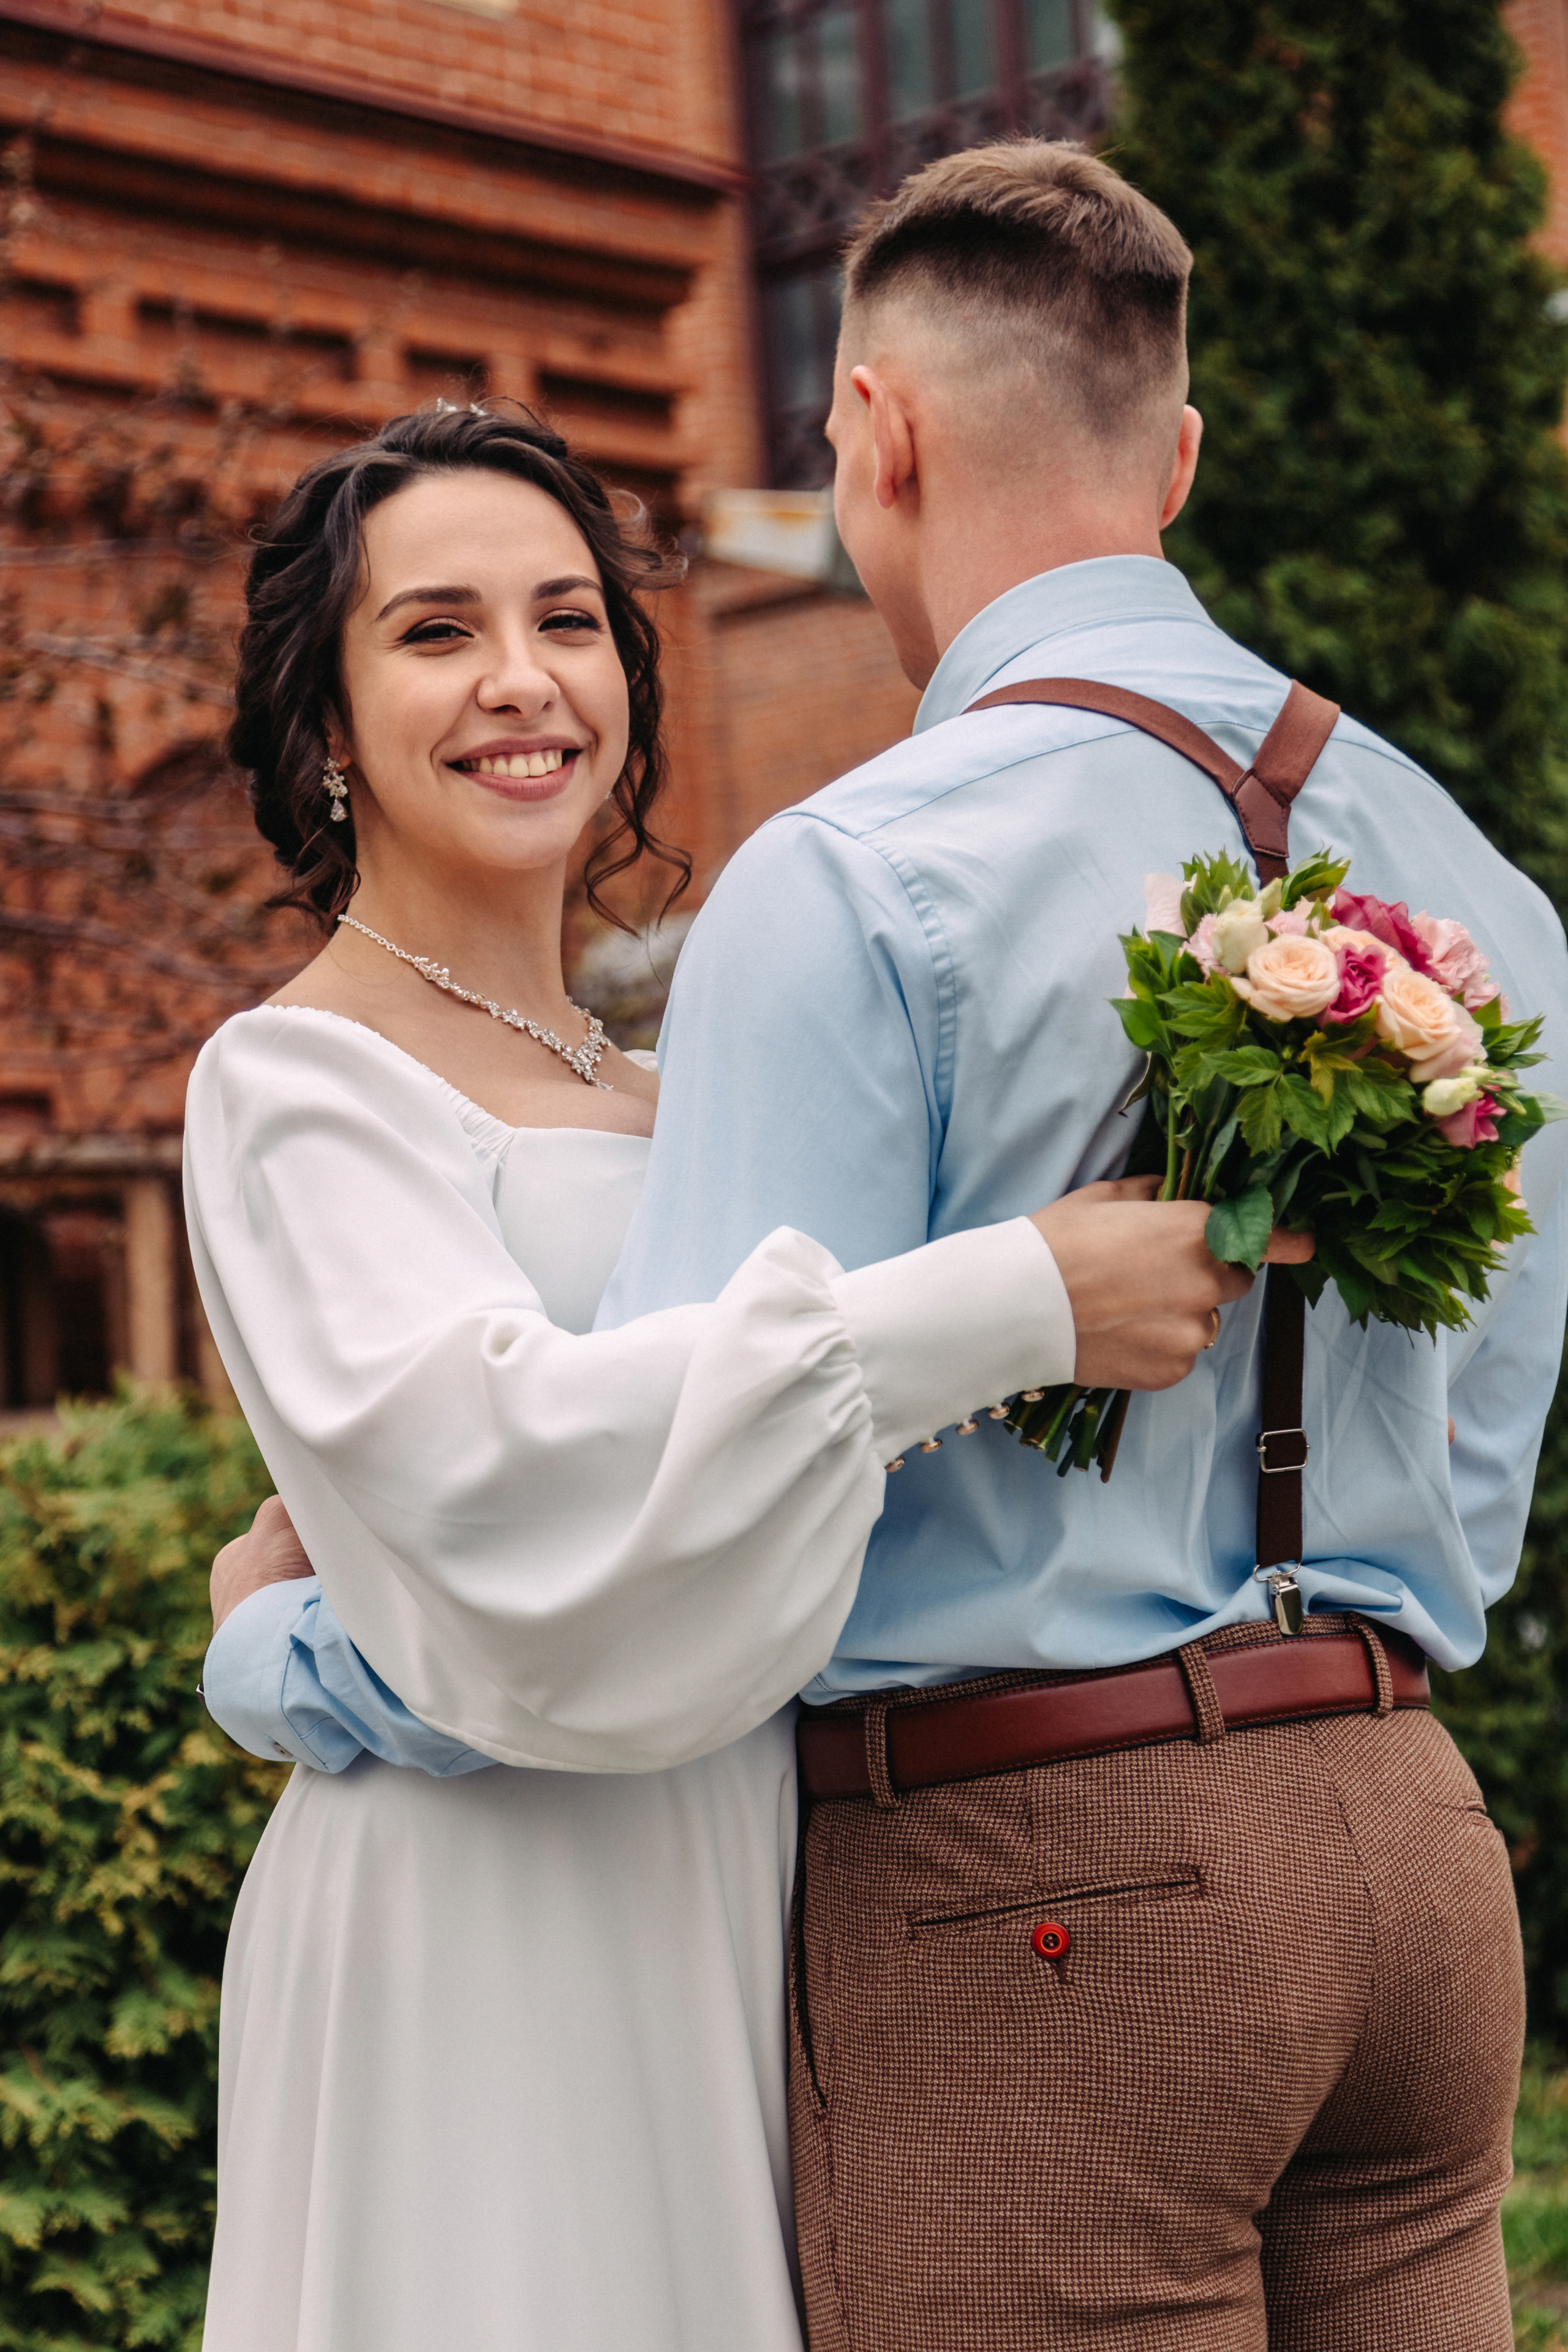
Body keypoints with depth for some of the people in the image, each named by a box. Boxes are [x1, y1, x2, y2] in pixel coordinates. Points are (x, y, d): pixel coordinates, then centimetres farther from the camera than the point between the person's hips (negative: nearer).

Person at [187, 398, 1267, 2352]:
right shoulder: (297, 1080, -7)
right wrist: (1012, 1306, -24)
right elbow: (493, 1455, -24)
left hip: (737, 1901, 7)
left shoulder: (644, 1090, 15)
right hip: (485, 1934, -7)